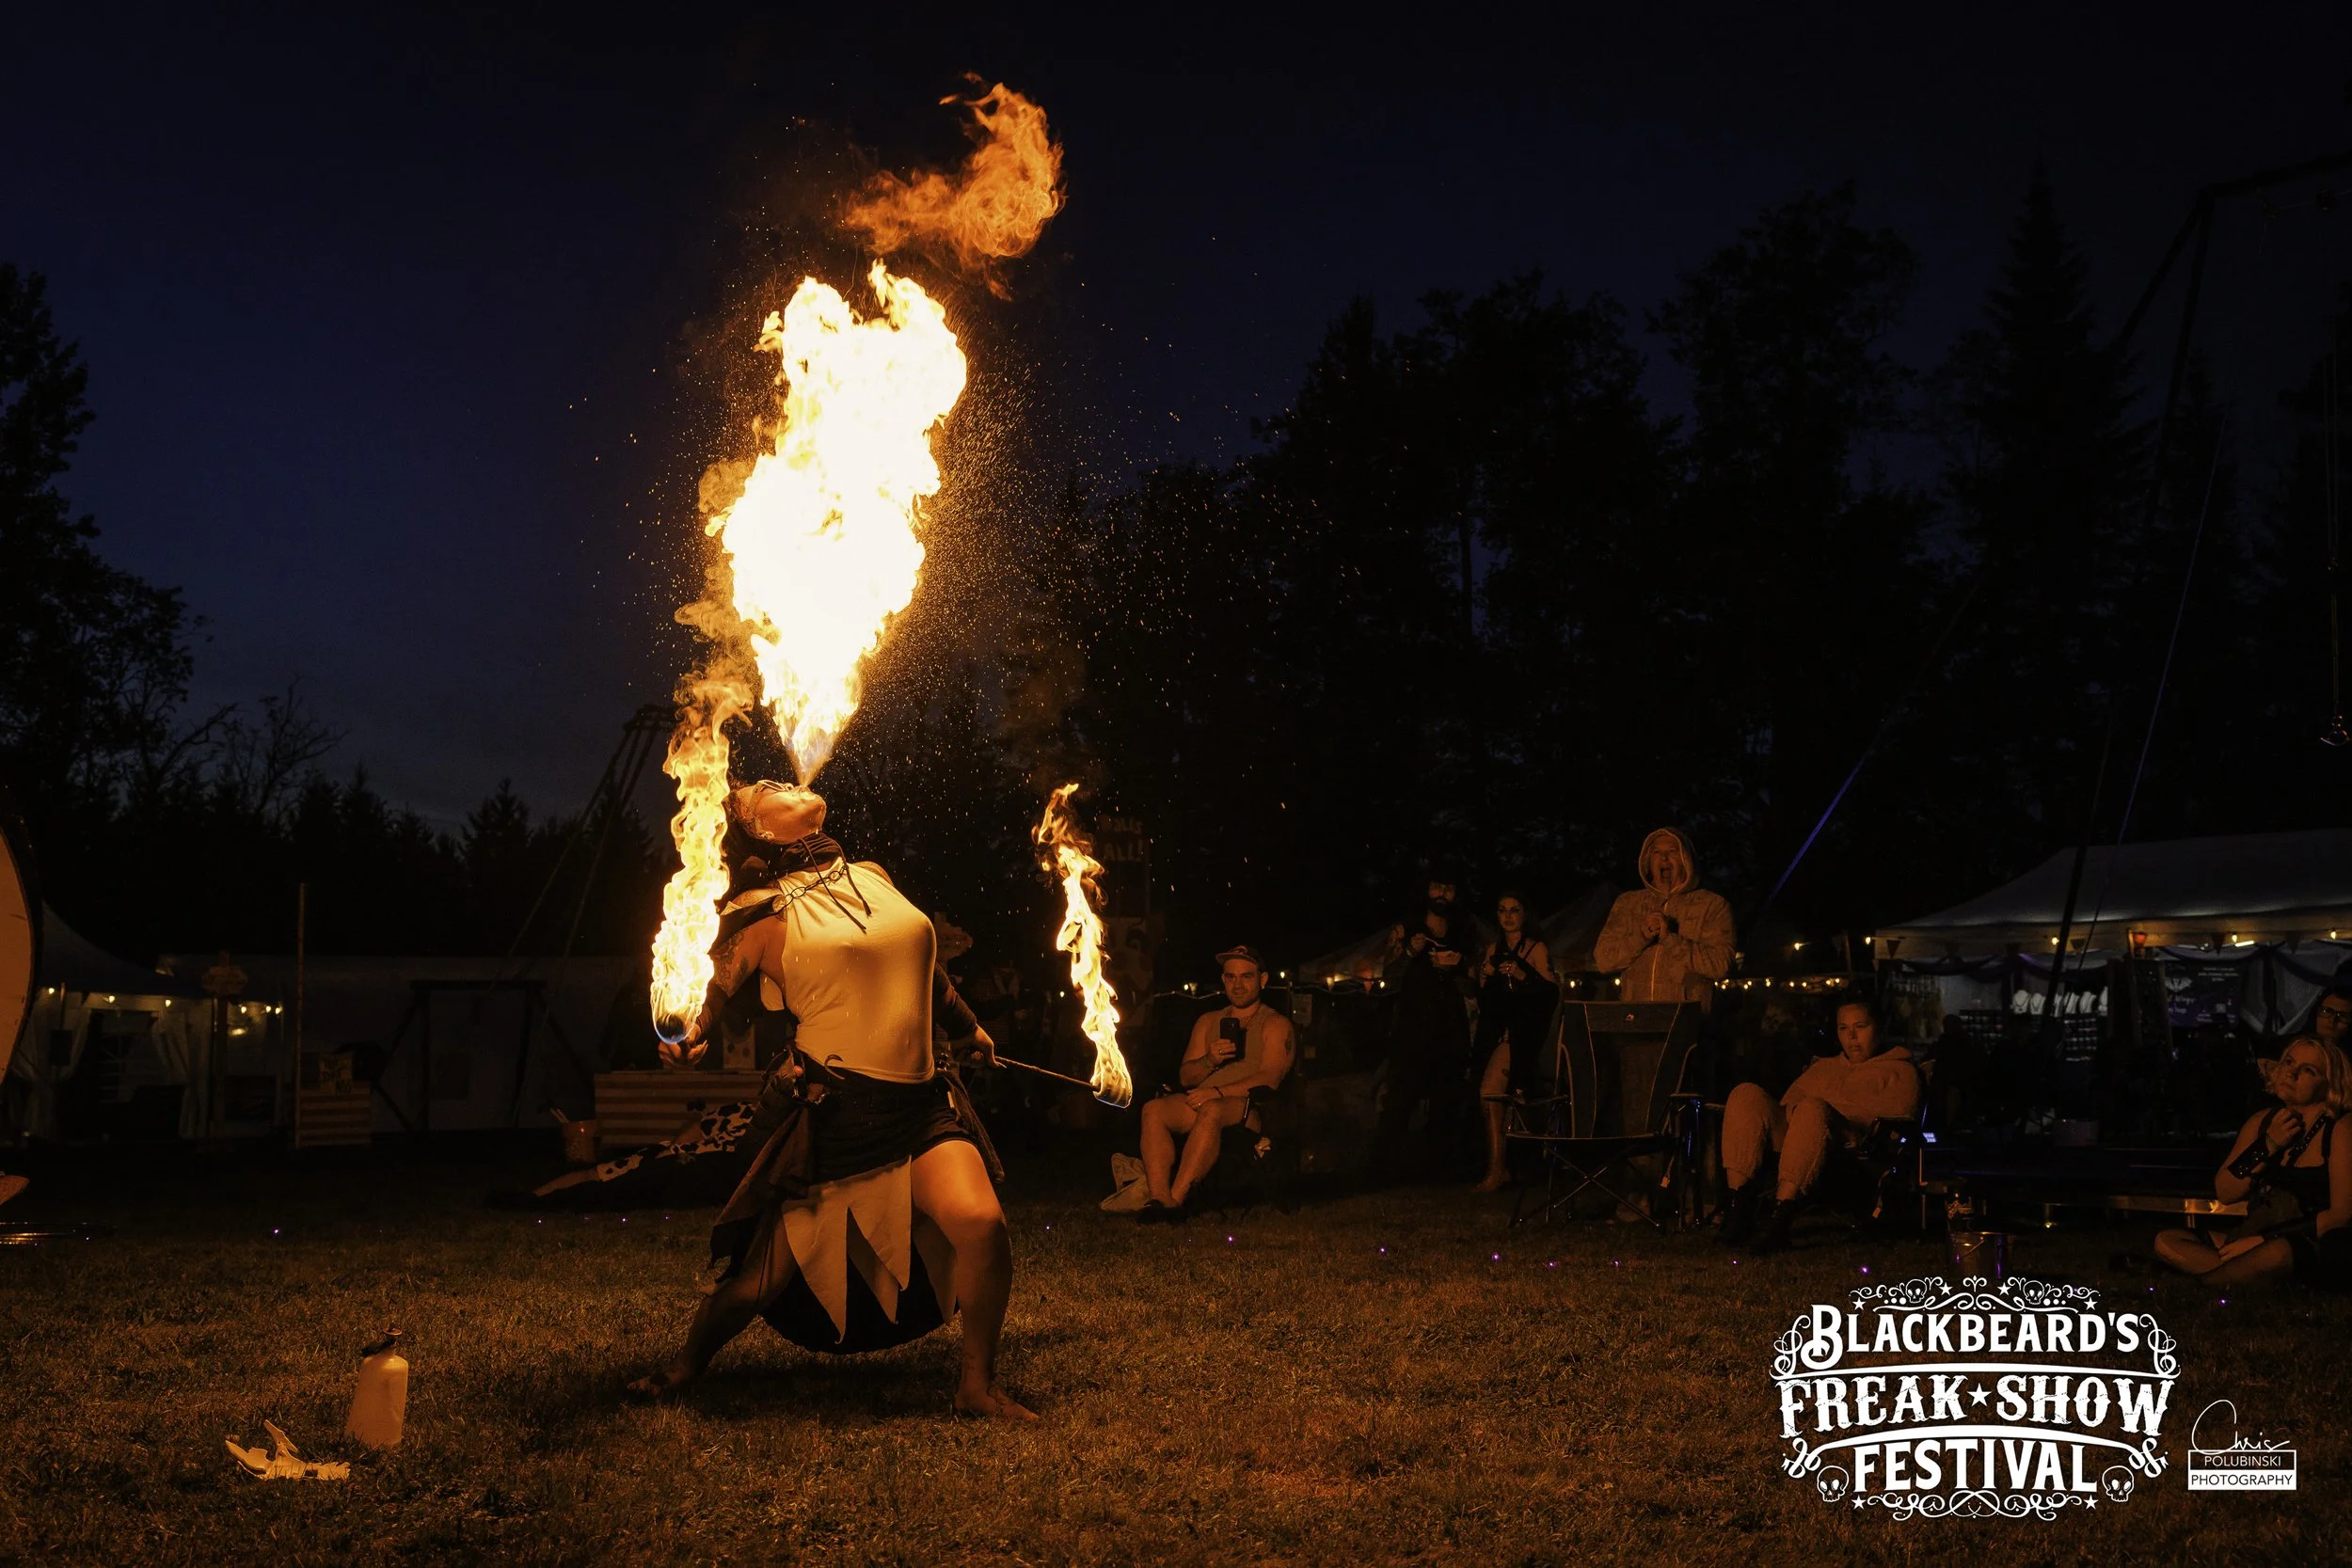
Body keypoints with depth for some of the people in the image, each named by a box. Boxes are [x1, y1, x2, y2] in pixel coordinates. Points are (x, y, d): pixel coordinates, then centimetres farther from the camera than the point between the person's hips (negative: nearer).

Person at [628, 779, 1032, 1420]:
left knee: (981, 1221, -21)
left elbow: (922, 963, 30)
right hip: (828, 1119, -3)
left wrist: (967, 1028, 43)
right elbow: (701, 995, 3)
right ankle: (684, 1367, 37)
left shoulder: (874, 879, 13)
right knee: (761, 1277, 4)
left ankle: (977, 1386, -1)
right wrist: (685, 1037, -20)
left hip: (919, 1108, 3)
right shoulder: (765, 915, -1)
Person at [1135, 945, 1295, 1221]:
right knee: (1154, 1109, -25)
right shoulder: (1208, 1022, 26)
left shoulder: (1275, 1024, 10)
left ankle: (1175, 1199, -43)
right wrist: (1209, 1061, -5)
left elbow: (1269, 1077, -7)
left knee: (1212, 1110, -38)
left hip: (1251, 1111, -5)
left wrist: (1218, 1092, -19)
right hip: (1204, 1102, 5)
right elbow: (1185, 1076, 18)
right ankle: (1160, 1198, -41)